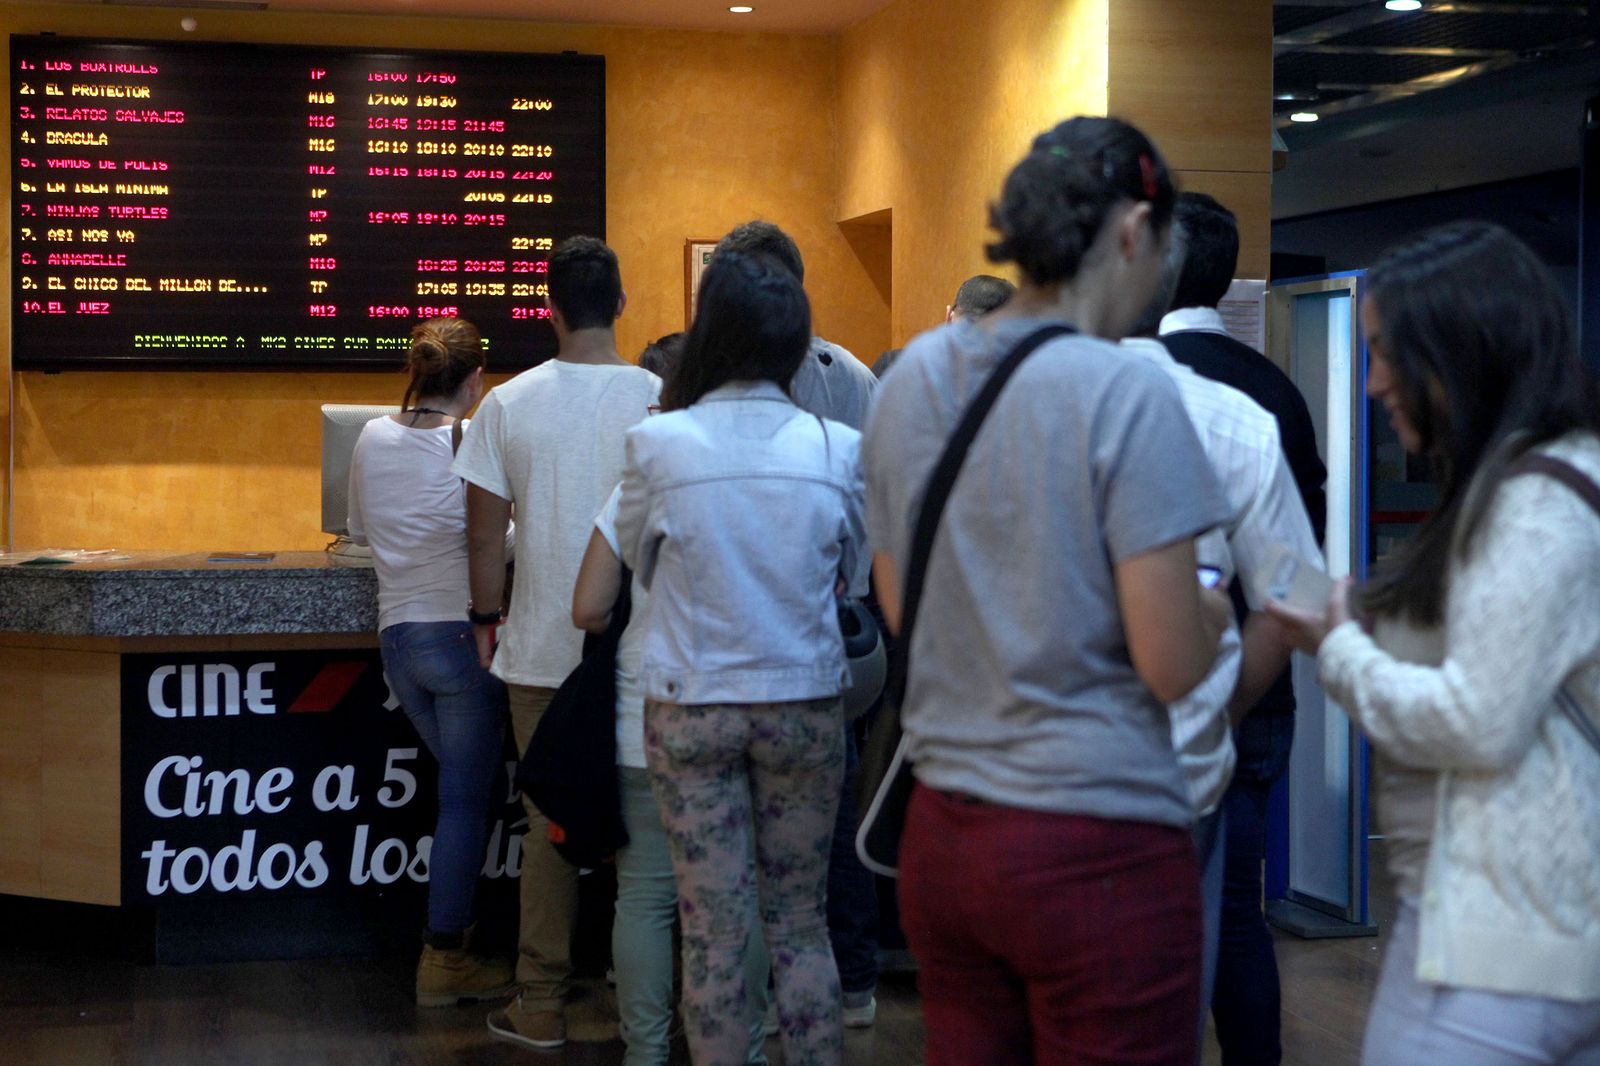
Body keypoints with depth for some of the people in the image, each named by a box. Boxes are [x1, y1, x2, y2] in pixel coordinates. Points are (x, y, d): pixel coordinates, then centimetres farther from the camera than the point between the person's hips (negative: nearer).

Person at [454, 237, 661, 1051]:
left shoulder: (509, 404, -3)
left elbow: (483, 532, -1)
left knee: (550, 821, 9)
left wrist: (486, 617, 14)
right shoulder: (660, 398, -7)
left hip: (543, 648, 1)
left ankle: (542, 1005, 15)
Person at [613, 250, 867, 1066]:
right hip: (806, 701, 2)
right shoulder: (838, 449, -6)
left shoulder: (657, 444, -11)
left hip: (690, 708, -1)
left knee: (712, 930, 6)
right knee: (800, 921, 13)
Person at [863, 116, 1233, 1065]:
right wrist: (1211, 611, 6)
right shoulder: (1127, 393, -14)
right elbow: (1171, 664, -15)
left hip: (941, 837, 6)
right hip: (1098, 845, -6)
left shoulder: (913, 378, 5)